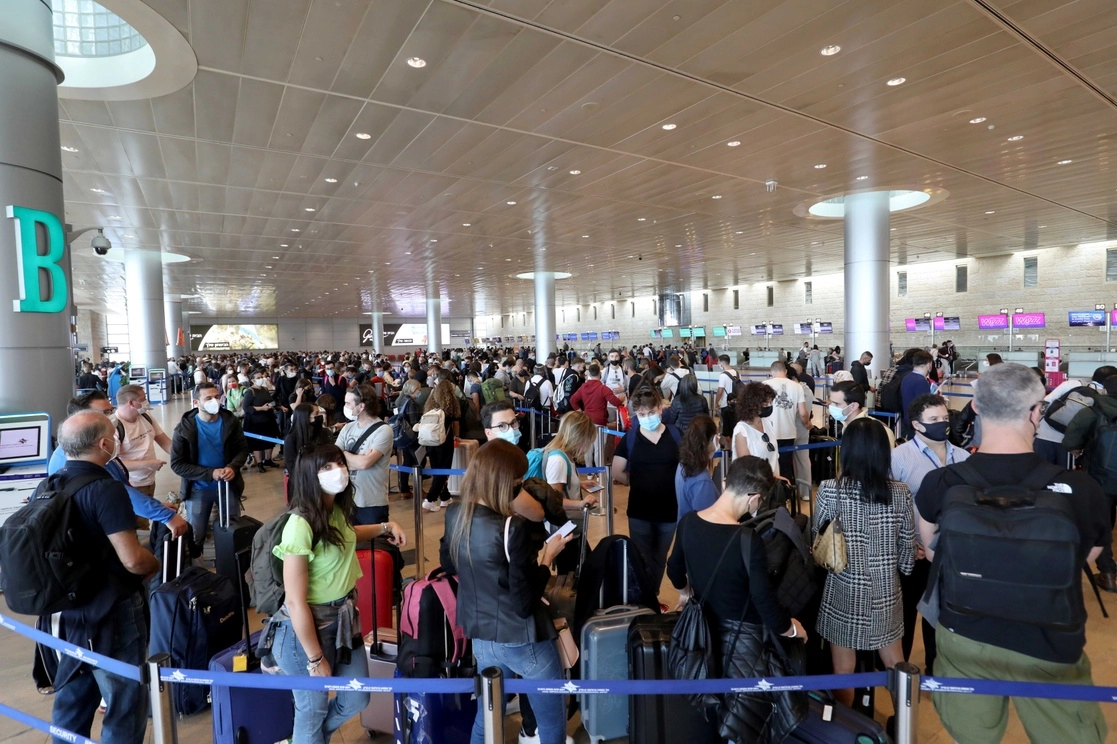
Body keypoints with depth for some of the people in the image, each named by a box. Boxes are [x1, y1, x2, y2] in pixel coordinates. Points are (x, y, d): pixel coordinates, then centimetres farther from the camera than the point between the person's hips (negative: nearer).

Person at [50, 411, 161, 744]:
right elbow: (133, 560, -27)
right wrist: (156, 565, -6)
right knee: (125, 705, 7)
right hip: (113, 612, -8)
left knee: (71, 700, 22)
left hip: (69, 609, 8)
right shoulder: (106, 489, -23)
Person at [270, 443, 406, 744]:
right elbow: (296, 602, -24)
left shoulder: (337, 508, -5)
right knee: (313, 708, 15)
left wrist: (385, 527, 6)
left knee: (357, 699, 21)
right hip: (309, 625, -8)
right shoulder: (301, 525, -29)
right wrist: (315, 660, -16)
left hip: (344, 616, 8)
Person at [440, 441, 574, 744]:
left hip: (481, 635, 7)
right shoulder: (512, 527, -28)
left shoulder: (454, 515, -5)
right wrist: (548, 557, -12)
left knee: (487, 717, 27)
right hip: (521, 640, -7)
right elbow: (525, 602, -23)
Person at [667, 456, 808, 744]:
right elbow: (766, 604, -26)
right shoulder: (748, 541, -30)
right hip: (741, 636, -6)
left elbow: (674, 569, 9)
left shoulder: (688, 522, -9)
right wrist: (792, 628, -4)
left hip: (704, 628, 7)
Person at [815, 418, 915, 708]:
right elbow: (908, 550, 0)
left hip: (844, 594, -3)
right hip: (886, 594, 3)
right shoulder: (900, 493, -8)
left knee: (844, 671, 12)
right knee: (895, 665, 24)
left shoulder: (830, 490, -17)